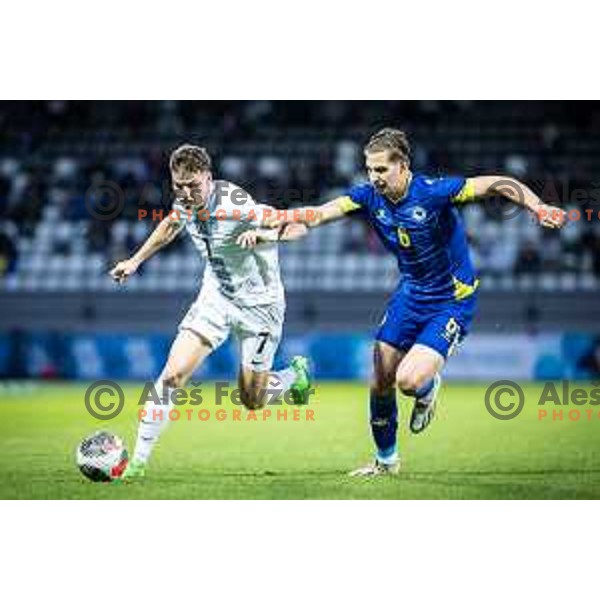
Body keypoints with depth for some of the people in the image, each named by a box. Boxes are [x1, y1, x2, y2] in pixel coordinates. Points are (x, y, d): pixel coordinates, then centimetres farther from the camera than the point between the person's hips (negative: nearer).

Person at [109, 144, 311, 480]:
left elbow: (298, 226, -29)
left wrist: (269, 234, -48)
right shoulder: (185, 202, -8)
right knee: (172, 374, -12)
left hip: (259, 303, -5)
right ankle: (139, 461, -6)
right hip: (216, 296, 5)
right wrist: (136, 260, 21)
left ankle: (296, 374, 36)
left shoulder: (236, 206, -28)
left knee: (252, 403, 3)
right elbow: (171, 225, 18)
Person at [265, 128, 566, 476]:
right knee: (381, 384, 6)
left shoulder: (434, 192, -25)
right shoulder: (369, 196, -9)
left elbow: (499, 184, -24)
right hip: (410, 294, 6)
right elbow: (319, 214, -16)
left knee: (409, 380, -21)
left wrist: (538, 207, -39)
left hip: (453, 300, -6)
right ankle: (387, 459, 29)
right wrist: (280, 220, -34)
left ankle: (429, 387, 17)